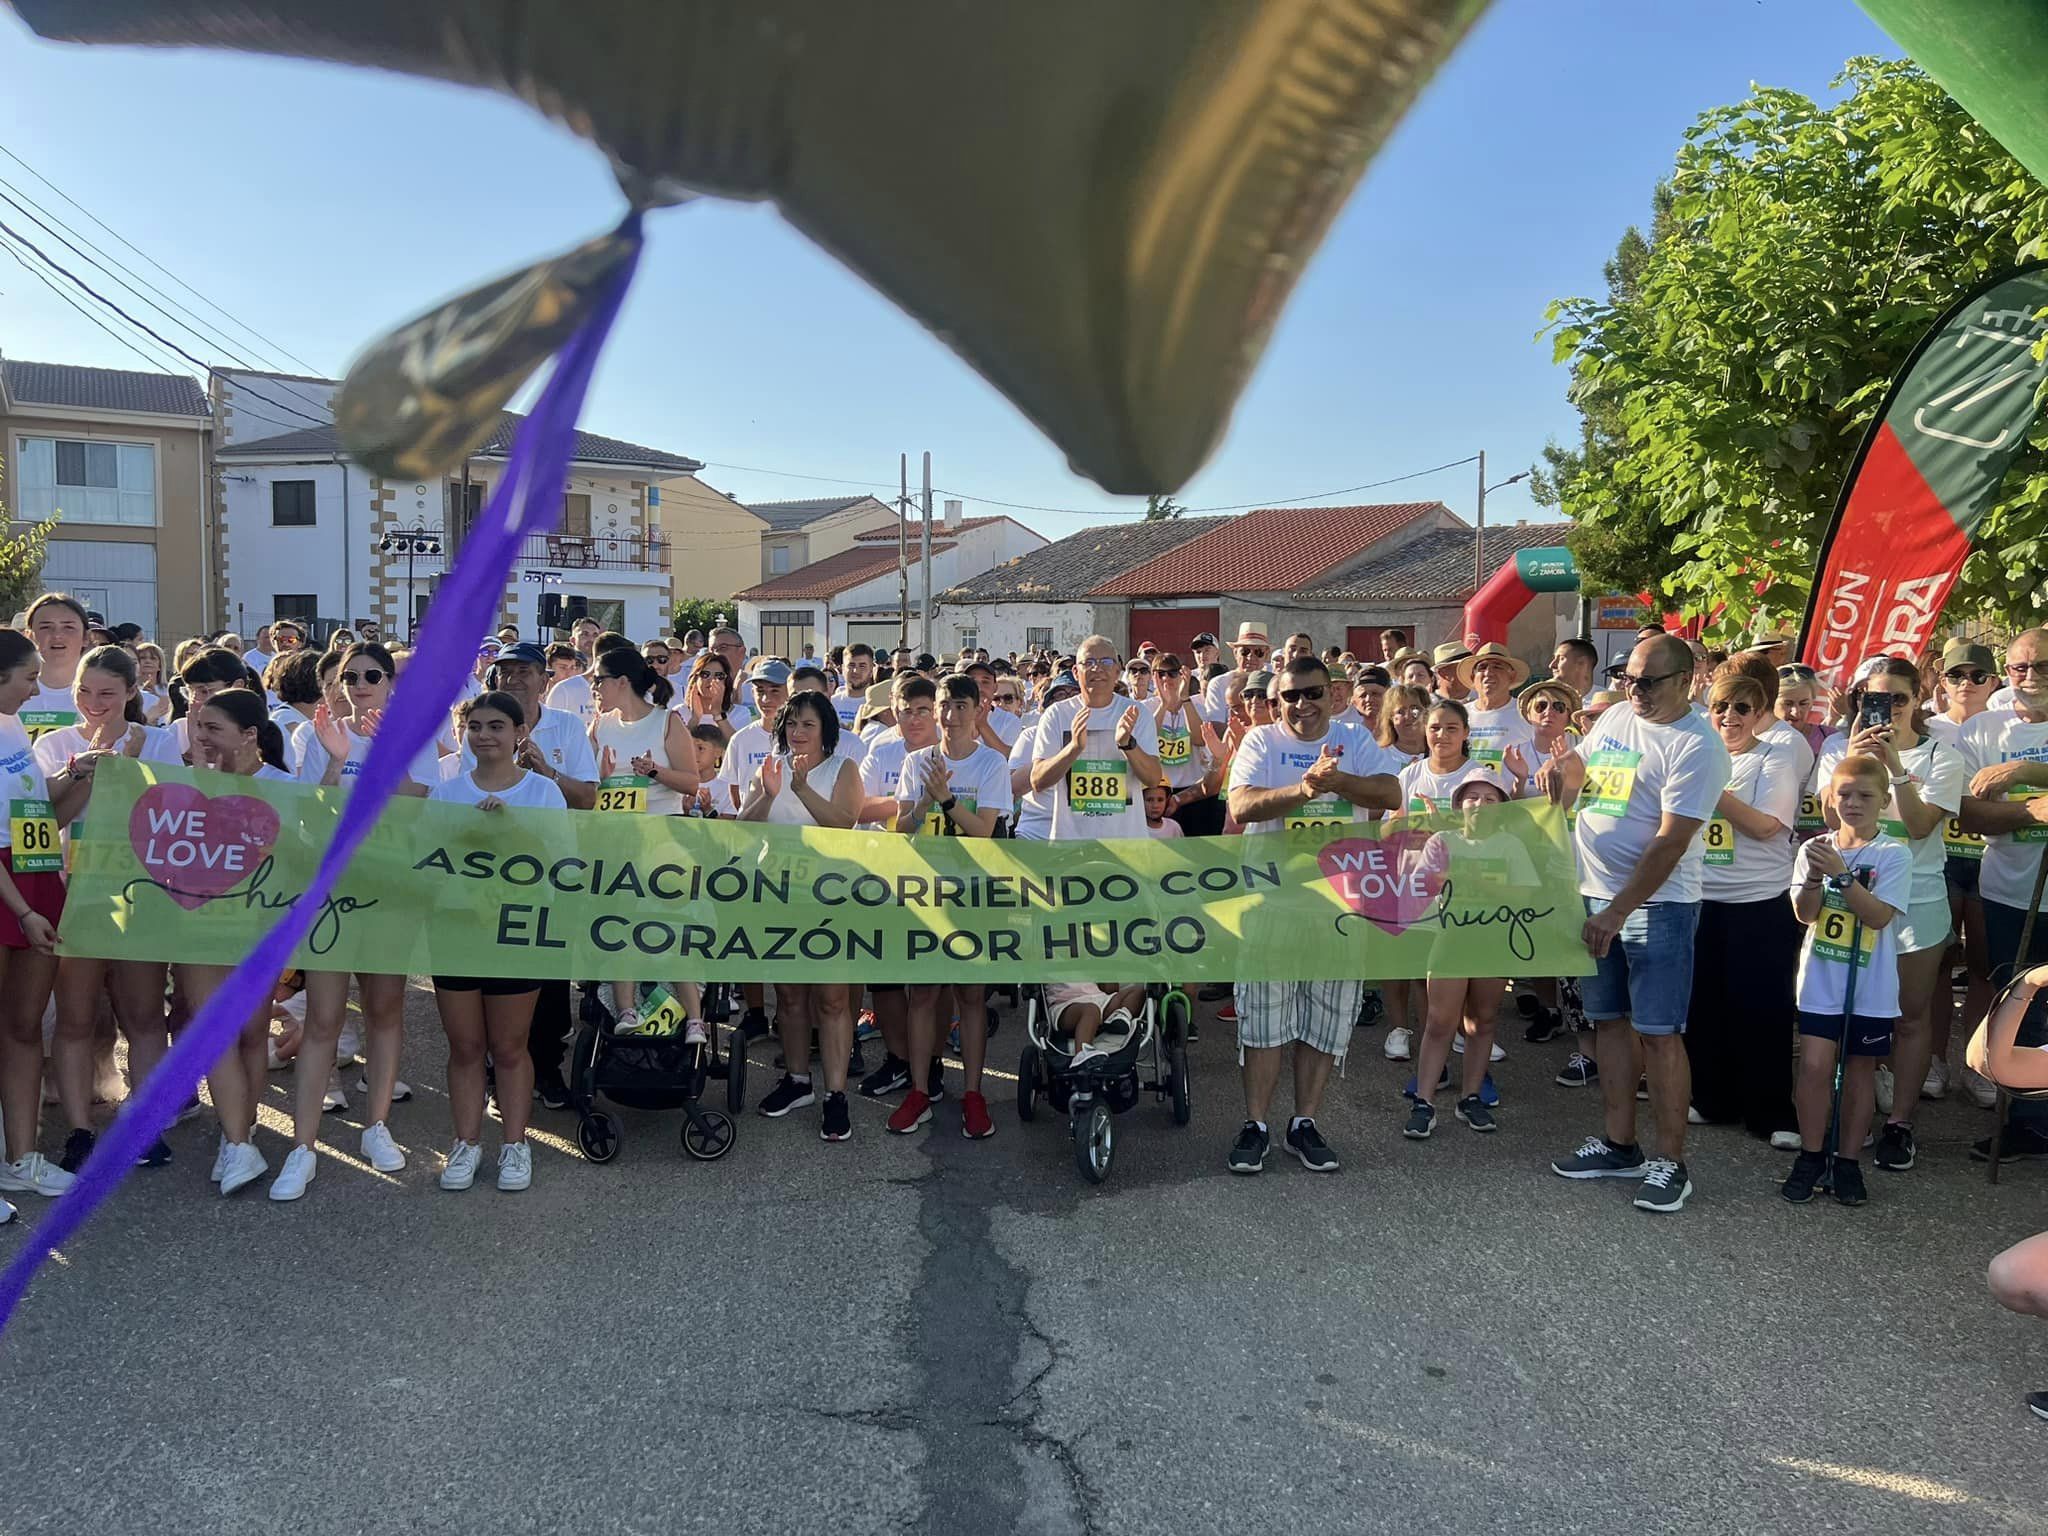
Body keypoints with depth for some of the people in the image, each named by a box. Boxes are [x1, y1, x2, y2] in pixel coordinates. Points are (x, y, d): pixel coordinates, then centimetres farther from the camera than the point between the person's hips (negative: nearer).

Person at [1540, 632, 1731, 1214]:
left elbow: (1671, 842, -20)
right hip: (1597, 894, 7)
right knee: (1611, 1021, 13)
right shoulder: (1617, 717, 8)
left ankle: (1669, 1162, 6)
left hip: (1657, 904, -7)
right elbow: (1579, 766, 27)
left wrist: (1619, 912, -22)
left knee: (1659, 1032, -4)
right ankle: (1619, 1145, 23)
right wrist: (1560, 769, 1)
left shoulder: (1695, 746, -15)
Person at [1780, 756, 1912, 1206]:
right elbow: (1805, 914, -5)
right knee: (1815, 1065, -4)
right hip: (1821, 979, 1)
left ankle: (1848, 1160, 22)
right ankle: (1811, 1155, 11)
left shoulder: (1894, 855, -6)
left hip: (1870, 985, -1)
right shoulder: (1814, 849, 1)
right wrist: (1814, 877, -22)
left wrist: (1841, 874, -26)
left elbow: (1879, 916, -17)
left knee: (1860, 1069, 9)